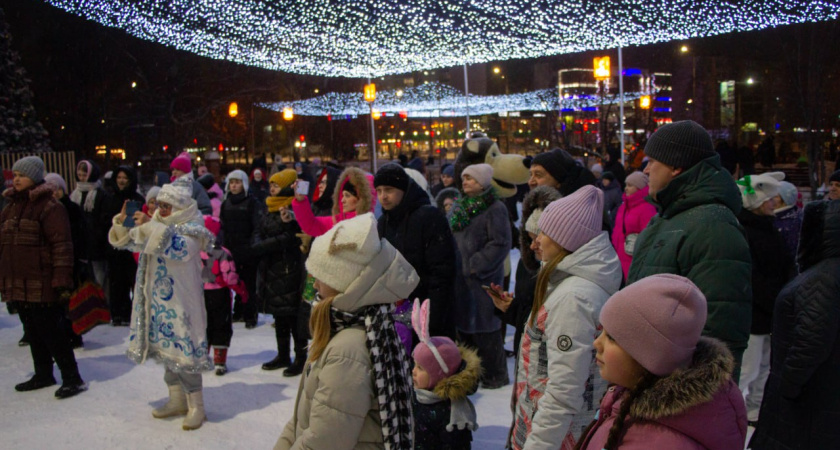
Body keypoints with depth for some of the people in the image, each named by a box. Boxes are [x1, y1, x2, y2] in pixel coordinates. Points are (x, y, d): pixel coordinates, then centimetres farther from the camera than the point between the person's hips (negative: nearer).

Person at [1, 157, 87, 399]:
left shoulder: (49, 206, -12)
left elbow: (62, 246, -16)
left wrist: (62, 281, -20)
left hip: (41, 285, -8)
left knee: (51, 332, -3)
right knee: (33, 332, 16)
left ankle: (72, 378, 6)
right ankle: (43, 374, 29)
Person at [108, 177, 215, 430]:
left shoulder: (192, 228, -11)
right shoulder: (156, 225, 10)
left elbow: (180, 248, -32)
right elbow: (122, 241, 15)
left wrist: (150, 226, -30)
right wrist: (123, 222, -5)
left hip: (181, 302, -8)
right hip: (157, 300, 8)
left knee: (182, 350, -5)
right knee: (166, 348, 15)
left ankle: (196, 406, 7)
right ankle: (177, 400, 30)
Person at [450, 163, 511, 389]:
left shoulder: (494, 208, -11)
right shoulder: (459, 206, 14)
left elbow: (500, 243, -16)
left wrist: (477, 265, -16)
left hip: (482, 278, -8)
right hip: (459, 277, 8)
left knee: (485, 330, -3)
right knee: (463, 325, 15)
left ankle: (494, 376, 11)